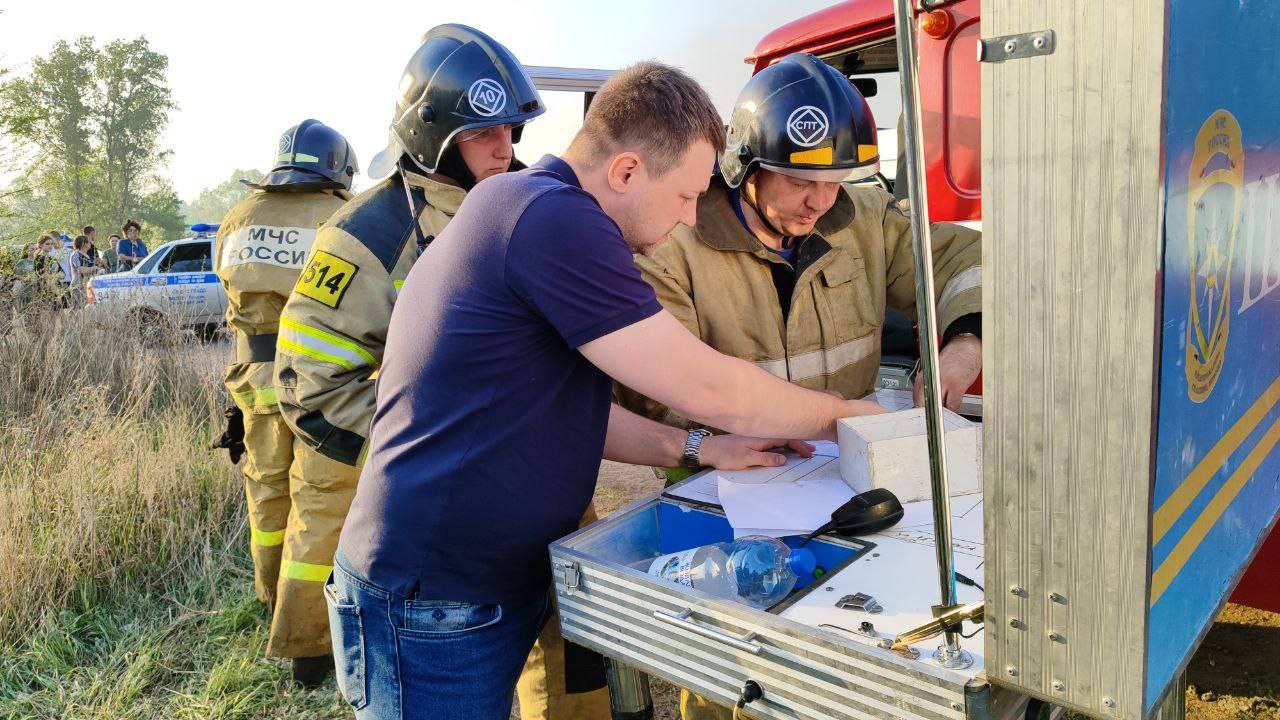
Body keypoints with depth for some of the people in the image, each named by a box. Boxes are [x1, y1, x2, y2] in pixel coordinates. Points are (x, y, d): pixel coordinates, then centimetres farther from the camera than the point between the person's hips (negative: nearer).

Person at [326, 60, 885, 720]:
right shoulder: (553, 217, -22)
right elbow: (706, 388, -20)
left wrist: (702, 450, 7)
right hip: (432, 611, -10)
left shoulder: (519, 207, 10)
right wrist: (845, 415, -4)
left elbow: (562, 410, 14)